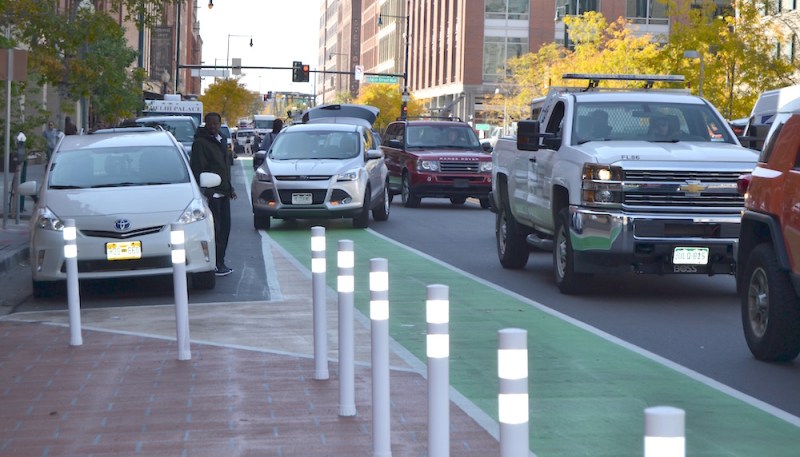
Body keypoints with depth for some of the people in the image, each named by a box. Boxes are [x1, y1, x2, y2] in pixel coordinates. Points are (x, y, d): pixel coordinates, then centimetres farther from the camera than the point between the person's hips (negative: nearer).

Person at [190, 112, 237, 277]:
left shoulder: (221, 140, 18)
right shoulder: (200, 143, -9)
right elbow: (197, 169, -15)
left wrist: (229, 187, 22)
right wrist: (203, 191, -22)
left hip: (223, 191, 9)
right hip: (210, 192, -9)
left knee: (225, 227, 9)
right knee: (215, 229, -9)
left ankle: (220, 263, 16)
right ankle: (216, 264, -6)